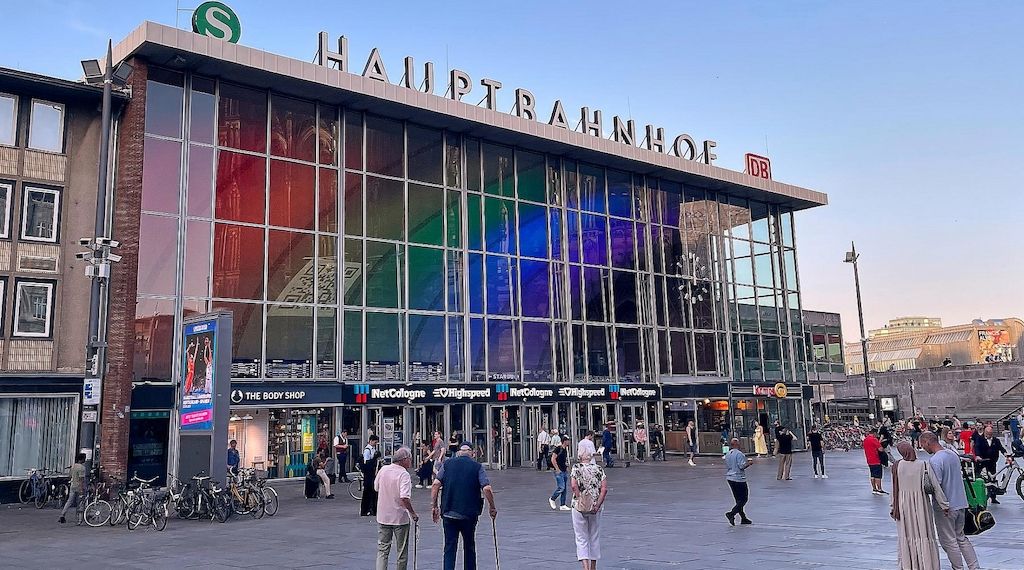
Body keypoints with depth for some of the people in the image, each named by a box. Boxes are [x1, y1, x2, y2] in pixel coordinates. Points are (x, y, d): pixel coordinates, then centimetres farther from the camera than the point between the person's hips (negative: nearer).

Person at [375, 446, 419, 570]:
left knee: (382, 550, 10)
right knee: (402, 552, 11)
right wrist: (413, 513, -17)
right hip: (400, 518, -5)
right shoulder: (404, 474, -19)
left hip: (382, 516, 5)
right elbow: (405, 498, -27)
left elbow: (376, 488, 12)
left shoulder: (383, 470, -1)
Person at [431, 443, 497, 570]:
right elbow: (487, 489, -11)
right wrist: (492, 508, 1)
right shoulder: (477, 467, 0)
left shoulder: (447, 464, 6)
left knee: (450, 547, 4)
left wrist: (433, 506, 2)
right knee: (469, 547, 16)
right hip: (469, 514, -1)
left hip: (448, 513, 1)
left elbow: (435, 485, -3)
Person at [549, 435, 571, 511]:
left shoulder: (566, 449, 12)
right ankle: (551, 499, 11)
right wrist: (557, 469, -16)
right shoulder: (558, 448, -13)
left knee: (565, 489, 7)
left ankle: (563, 505, 12)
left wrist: (567, 467, 14)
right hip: (559, 471, -8)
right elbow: (553, 459, -18)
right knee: (561, 487, -11)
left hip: (565, 471, 8)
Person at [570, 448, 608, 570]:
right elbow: (604, 489, -9)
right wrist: (597, 505, -7)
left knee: (581, 538, 5)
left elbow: (574, 486, -19)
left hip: (579, 507, -2)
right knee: (594, 537, 17)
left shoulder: (576, 468, -5)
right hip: (595, 509, 2)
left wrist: (580, 501, -12)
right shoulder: (599, 469, 1)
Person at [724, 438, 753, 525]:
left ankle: (743, 518, 18)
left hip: (729, 478, 8)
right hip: (739, 479, -8)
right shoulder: (739, 454, -15)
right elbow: (742, 466, -19)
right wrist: (749, 463, -1)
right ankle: (731, 513, -14)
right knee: (744, 499, -1)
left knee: (738, 499, 14)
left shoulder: (727, 455, 10)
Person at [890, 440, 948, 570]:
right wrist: (944, 505, 0)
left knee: (907, 537, 11)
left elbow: (895, 488, -3)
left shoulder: (897, 466, -8)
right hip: (921, 505, -1)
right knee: (925, 535, 8)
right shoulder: (923, 465, -9)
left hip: (904, 506, 1)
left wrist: (893, 508, 6)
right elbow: (935, 486, -8)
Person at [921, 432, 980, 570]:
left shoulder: (934, 460, -22)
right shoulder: (953, 453, 4)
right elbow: (960, 474, 16)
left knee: (949, 541, 6)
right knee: (961, 537, 20)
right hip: (960, 503, 8)